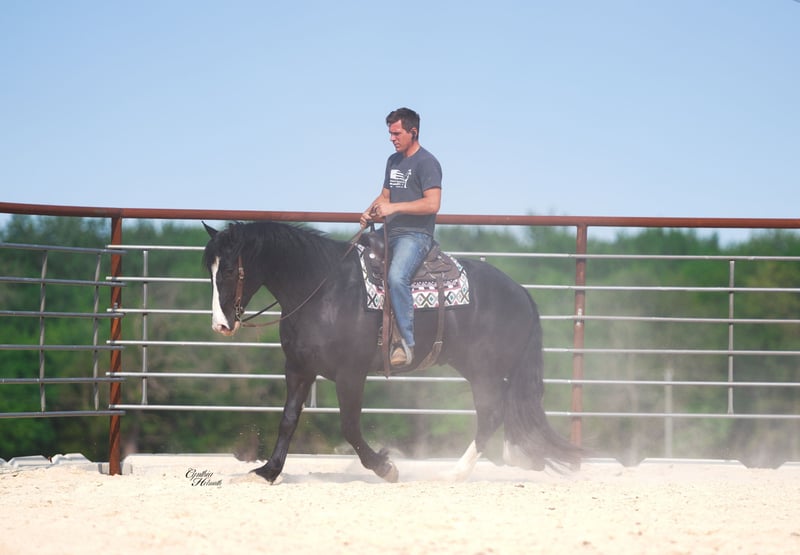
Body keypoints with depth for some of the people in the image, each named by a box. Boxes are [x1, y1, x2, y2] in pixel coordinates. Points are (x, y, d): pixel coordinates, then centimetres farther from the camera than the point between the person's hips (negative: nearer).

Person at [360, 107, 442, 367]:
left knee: (396, 276, -34)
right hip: (390, 233, 9)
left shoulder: (426, 162, -7)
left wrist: (393, 207, -21)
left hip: (415, 235, -9)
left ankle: (407, 342, -31)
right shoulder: (393, 161, 20)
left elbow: (432, 204, -17)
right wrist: (370, 211, 7)